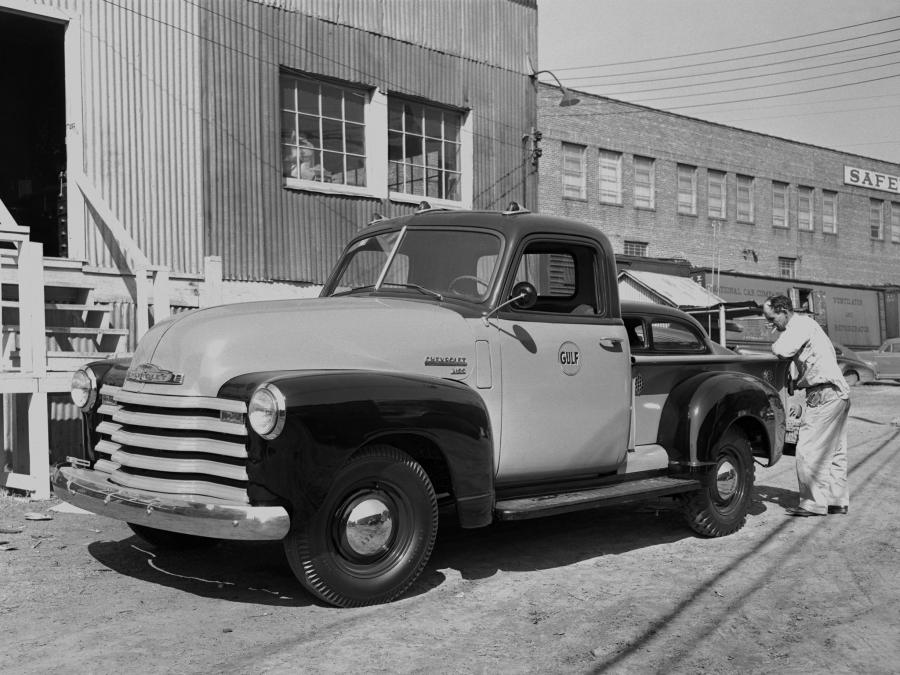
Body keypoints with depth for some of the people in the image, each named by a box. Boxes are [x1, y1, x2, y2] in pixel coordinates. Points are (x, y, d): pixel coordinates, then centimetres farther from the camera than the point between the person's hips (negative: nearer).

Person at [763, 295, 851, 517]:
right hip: (839, 393, 11)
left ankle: (814, 503, -5)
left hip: (825, 393, -11)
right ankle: (838, 500, 19)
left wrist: (776, 344, -2)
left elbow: (783, 351, -22)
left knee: (808, 450, -8)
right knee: (834, 451, 13)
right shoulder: (802, 325, 20)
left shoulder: (801, 324, -10)